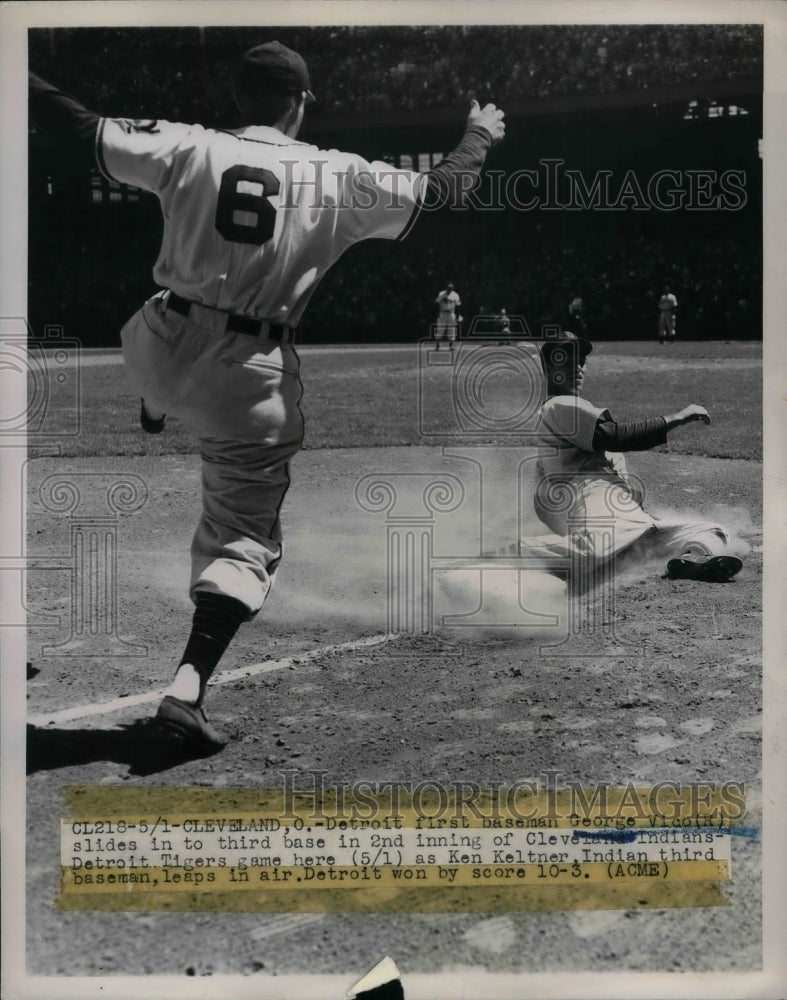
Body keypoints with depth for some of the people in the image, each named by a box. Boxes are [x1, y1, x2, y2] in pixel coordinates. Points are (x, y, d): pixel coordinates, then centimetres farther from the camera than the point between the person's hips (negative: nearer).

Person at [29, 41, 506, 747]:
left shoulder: (189, 147, 0)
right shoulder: (341, 176, -1)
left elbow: (85, 135, 0)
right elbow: (439, 194, 6)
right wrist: (480, 135, 24)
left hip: (159, 352, 2)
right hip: (253, 378, -2)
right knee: (245, 535, 6)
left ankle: (154, 415, 69)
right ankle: (188, 687, -7)